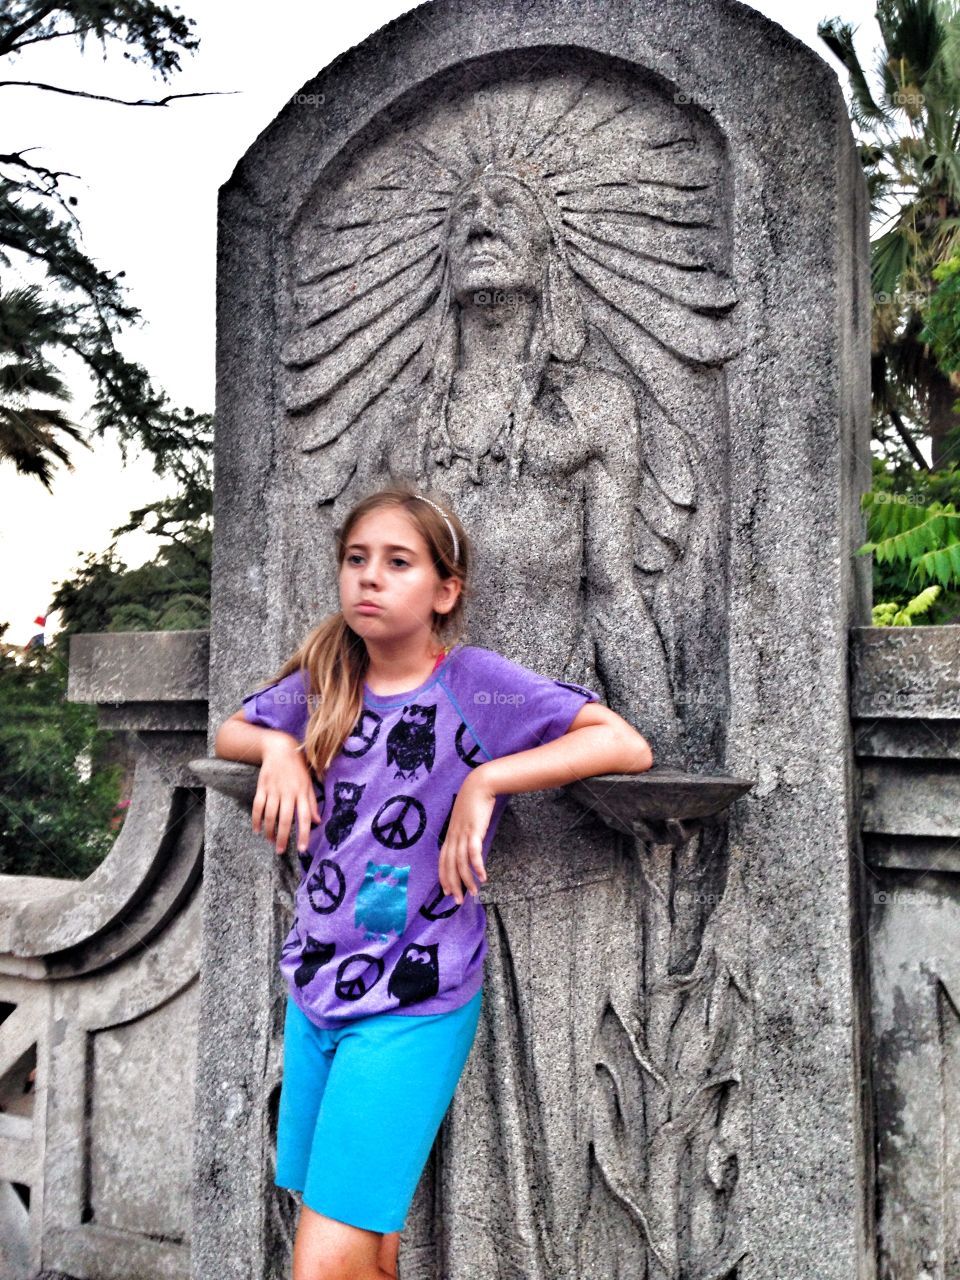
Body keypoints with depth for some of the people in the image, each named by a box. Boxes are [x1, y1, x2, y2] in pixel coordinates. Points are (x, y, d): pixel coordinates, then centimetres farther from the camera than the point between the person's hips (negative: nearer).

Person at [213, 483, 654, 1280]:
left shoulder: (474, 681, -11)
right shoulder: (325, 680, 4)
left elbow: (629, 746, -18)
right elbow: (229, 734, 20)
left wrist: (484, 780, -23)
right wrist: (278, 748, -2)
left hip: (415, 1005, -5)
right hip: (315, 986, 6)